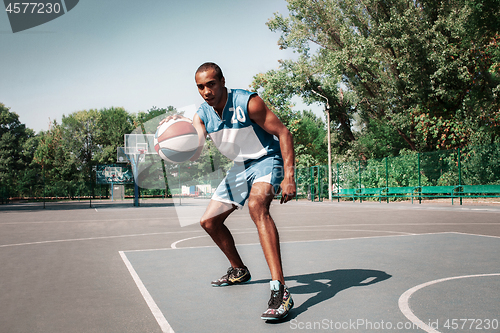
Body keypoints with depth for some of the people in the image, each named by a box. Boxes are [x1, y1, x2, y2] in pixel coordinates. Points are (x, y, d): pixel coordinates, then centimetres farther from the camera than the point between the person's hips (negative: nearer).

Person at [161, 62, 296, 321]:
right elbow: (194, 154, -14)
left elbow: (283, 133, -20)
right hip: (241, 166, 8)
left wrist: (289, 177, -28)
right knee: (209, 222, 8)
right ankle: (239, 270, 33)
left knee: (256, 205, -38)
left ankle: (280, 290, -42)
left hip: (267, 160, -7)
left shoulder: (248, 102, -22)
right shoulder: (202, 115, -4)